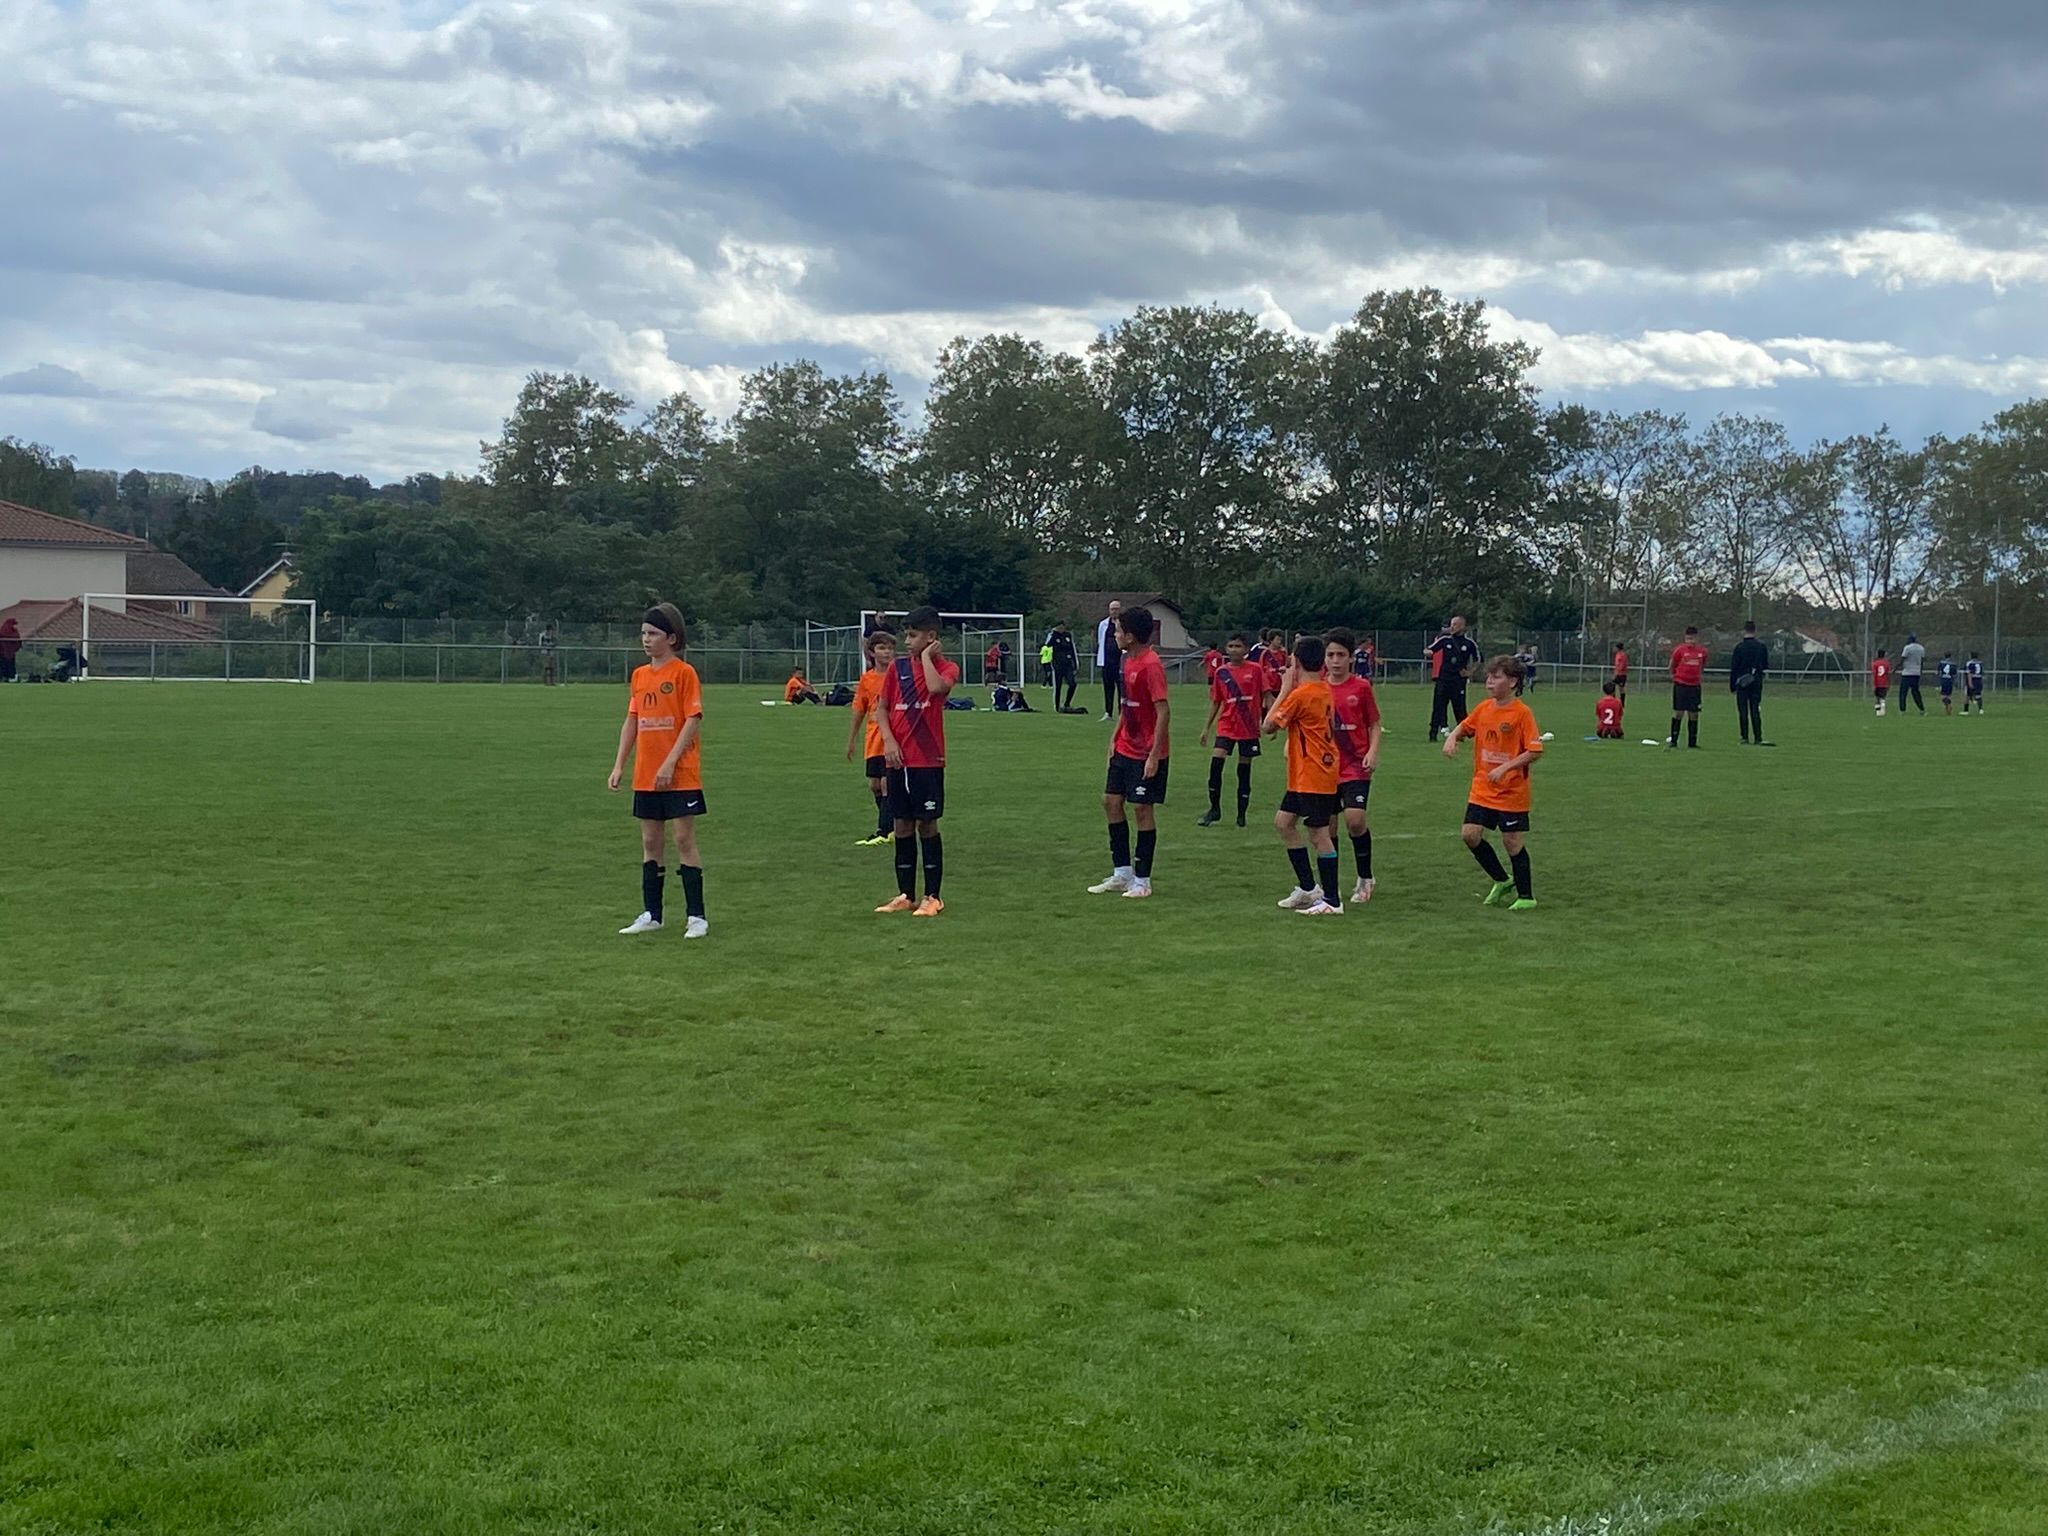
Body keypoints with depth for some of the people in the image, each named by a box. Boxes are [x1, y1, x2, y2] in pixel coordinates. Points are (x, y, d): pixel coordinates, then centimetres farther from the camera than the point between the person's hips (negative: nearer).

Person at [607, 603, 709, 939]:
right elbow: (631, 722, 15)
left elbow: (693, 721, -13)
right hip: (645, 777, 6)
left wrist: (670, 763, -19)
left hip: (680, 776, -6)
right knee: (650, 842, 10)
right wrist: (619, 765, 7)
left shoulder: (684, 673, -8)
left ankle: (696, 916, 1)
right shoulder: (639, 676, 11)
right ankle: (651, 915, 17)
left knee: (684, 840, -4)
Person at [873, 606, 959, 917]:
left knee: (927, 824, -1)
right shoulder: (898, 667, 9)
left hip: (928, 760, -4)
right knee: (902, 825, 8)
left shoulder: (945, 668, -3)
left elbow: (936, 687, -27)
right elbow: (882, 708, 9)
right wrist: (888, 740, -7)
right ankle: (905, 895, 17)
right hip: (898, 759, 4)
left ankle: (932, 897, 6)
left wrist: (927, 656, -13)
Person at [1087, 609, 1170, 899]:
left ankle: (1142, 881, 7)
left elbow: (1163, 711, -22)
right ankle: (1122, 874, 19)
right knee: (1111, 801, 10)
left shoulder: (1151, 665, -19)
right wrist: (1116, 737, 14)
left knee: (1143, 809, -2)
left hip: (1147, 753, -9)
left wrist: (1154, 755, -23)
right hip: (1125, 748, 9)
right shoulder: (1129, 660, 9)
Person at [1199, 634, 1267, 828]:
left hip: (1249, 726, -1)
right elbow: (1215, 702, 11)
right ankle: (1214, 809, -4)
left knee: (1244, 768, 5)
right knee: (1216, 761, -15)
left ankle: (1241, 814, 16)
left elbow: (1266, 695, 0)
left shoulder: (1255, 670, -3)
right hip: (1227, 724, 1)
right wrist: (1207, 728, 11)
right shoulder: (1221, 672, 4)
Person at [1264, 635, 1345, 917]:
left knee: (1319, 833, -6)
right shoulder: (1324, 690, 10)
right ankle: (1308, 888, 20)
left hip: (1313, 776, -10)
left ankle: (1332, 901, -3)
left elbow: (1269, 726, -11)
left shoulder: (1299, 695, -17)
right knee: (1283, 822, 15)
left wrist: (1284, 689, -6)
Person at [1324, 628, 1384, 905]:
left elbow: (1374, 726, 4)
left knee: (1355, 820, -18)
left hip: (1355, 765, -3)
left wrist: (1373, 753, -11)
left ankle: (1365, 878, 2)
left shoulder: (1361, 687, -3)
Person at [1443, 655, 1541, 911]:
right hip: (1482, 789, 6)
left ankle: (1526, 896, 15)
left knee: (1512, 841, -1)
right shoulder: (1484, 708, 4)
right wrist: (1452, 738, -3)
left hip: (1512, 792, -6)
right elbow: (1464, 727, 20)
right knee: (1470, 835, 0)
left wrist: (1505, 767, -24)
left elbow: (1535, 751, -18)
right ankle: (1502, 881, 20)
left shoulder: (1521, 713, -14)